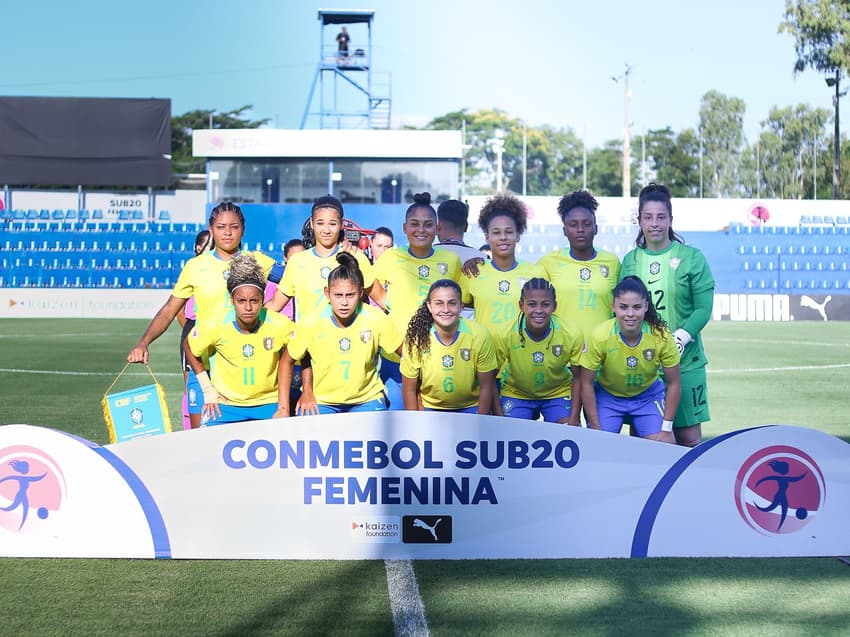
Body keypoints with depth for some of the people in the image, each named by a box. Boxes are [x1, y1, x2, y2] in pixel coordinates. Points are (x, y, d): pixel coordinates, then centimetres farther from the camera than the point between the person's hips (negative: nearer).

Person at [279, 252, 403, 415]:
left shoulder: (376, 320, -14)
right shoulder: (311, 324, -14)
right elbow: (287, 361, 1)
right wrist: (284, 408, -1)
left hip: (367, 400, 0)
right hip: (321, 403, 0)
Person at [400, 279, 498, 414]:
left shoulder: (479, 336, -17)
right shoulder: (415, 337, -15)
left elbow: (486, 387, -7)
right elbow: (409, 389, -4)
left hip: (470, 408, -1)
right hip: (430, 408, 1)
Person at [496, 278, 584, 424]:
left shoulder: (572, 335, -21)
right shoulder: (506, 336, -23)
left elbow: (578, 378, -10)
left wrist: (574, 419, -15)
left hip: (558, 394, 0)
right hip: (516, 394, 0)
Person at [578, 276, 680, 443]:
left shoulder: (661, 336, -23)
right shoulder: (599, 336, -25)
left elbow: (673, 384, -11)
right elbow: (586, 384, -14)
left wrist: (666, 428, -13)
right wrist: (596, 429, -15)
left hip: (649, 395, 1)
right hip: (606, 395, -1)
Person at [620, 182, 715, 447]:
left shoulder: (691, 257, -1)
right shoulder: (630, 261, 9)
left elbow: (703, 308, -5)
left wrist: (679, 338, -17)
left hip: (684, 360, -2)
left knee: (688, 436, 2)